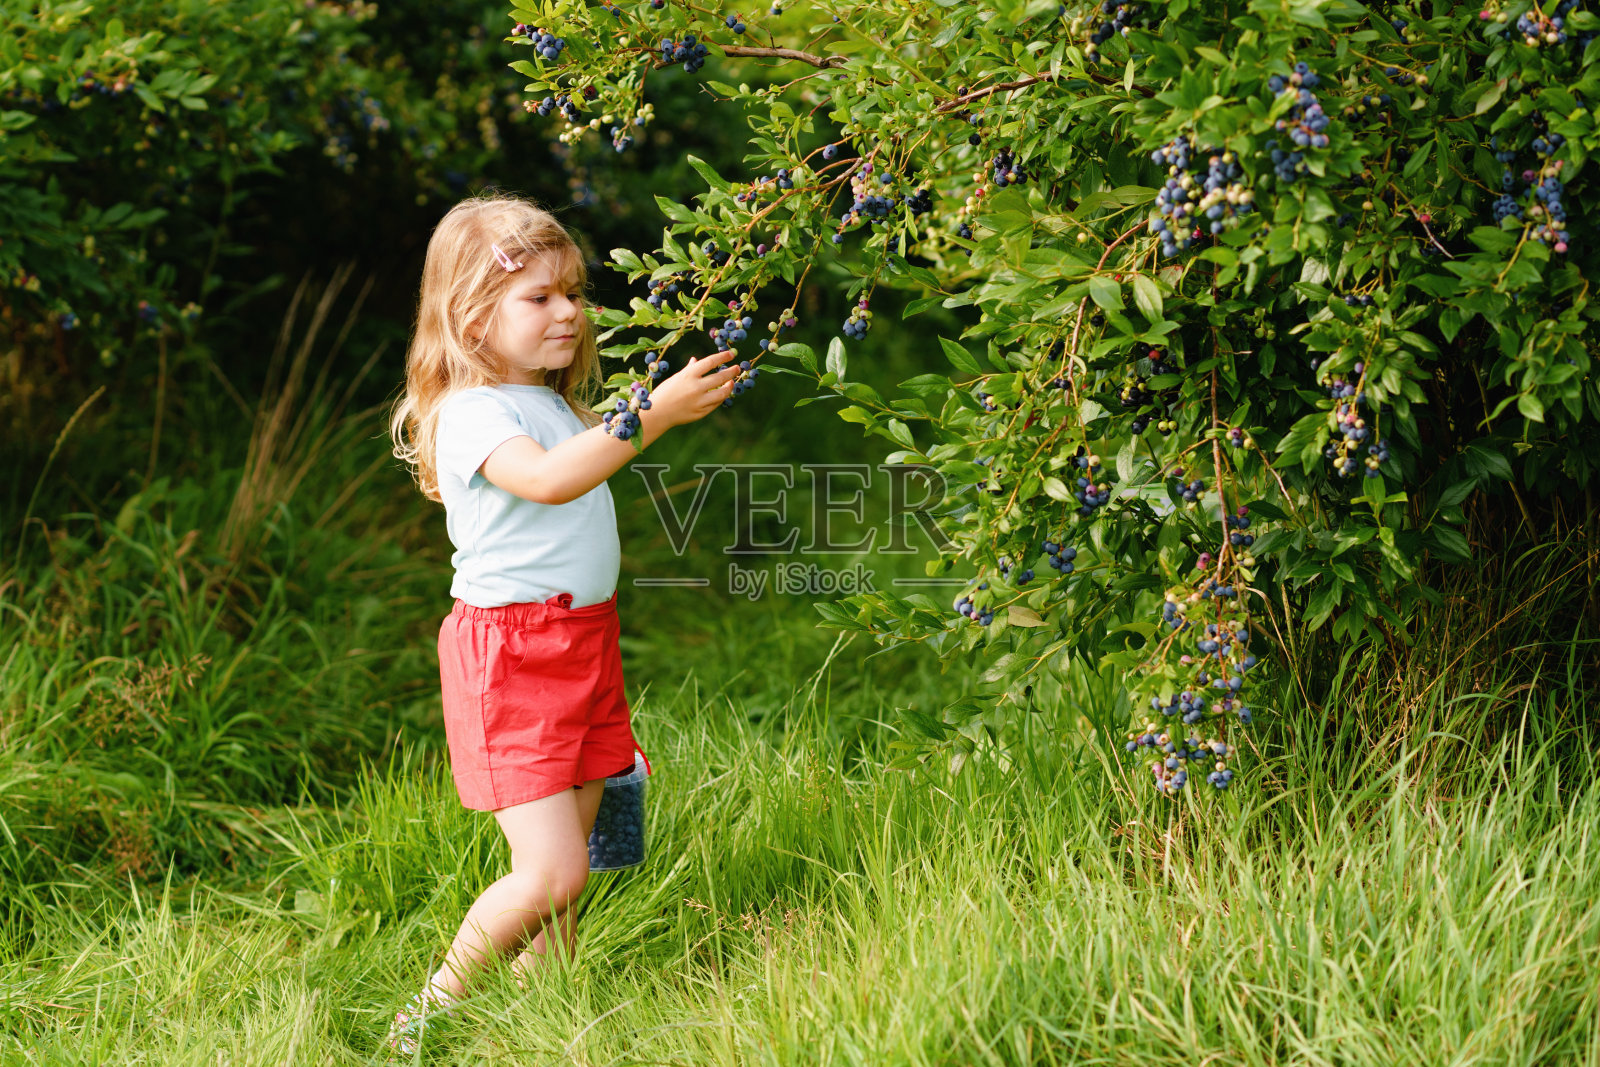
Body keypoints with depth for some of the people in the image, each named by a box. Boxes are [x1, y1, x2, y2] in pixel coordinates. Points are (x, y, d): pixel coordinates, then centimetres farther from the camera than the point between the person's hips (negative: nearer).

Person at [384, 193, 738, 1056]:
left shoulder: (559, 405, 17)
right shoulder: (470, 414, -14)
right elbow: (547, 478, -35)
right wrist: (652, 413, -38)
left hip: (581, 645, 9)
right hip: (508, 654, -9)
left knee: (566, 868, 7)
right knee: (551, 872, -13)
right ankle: (430, 1015, 2)